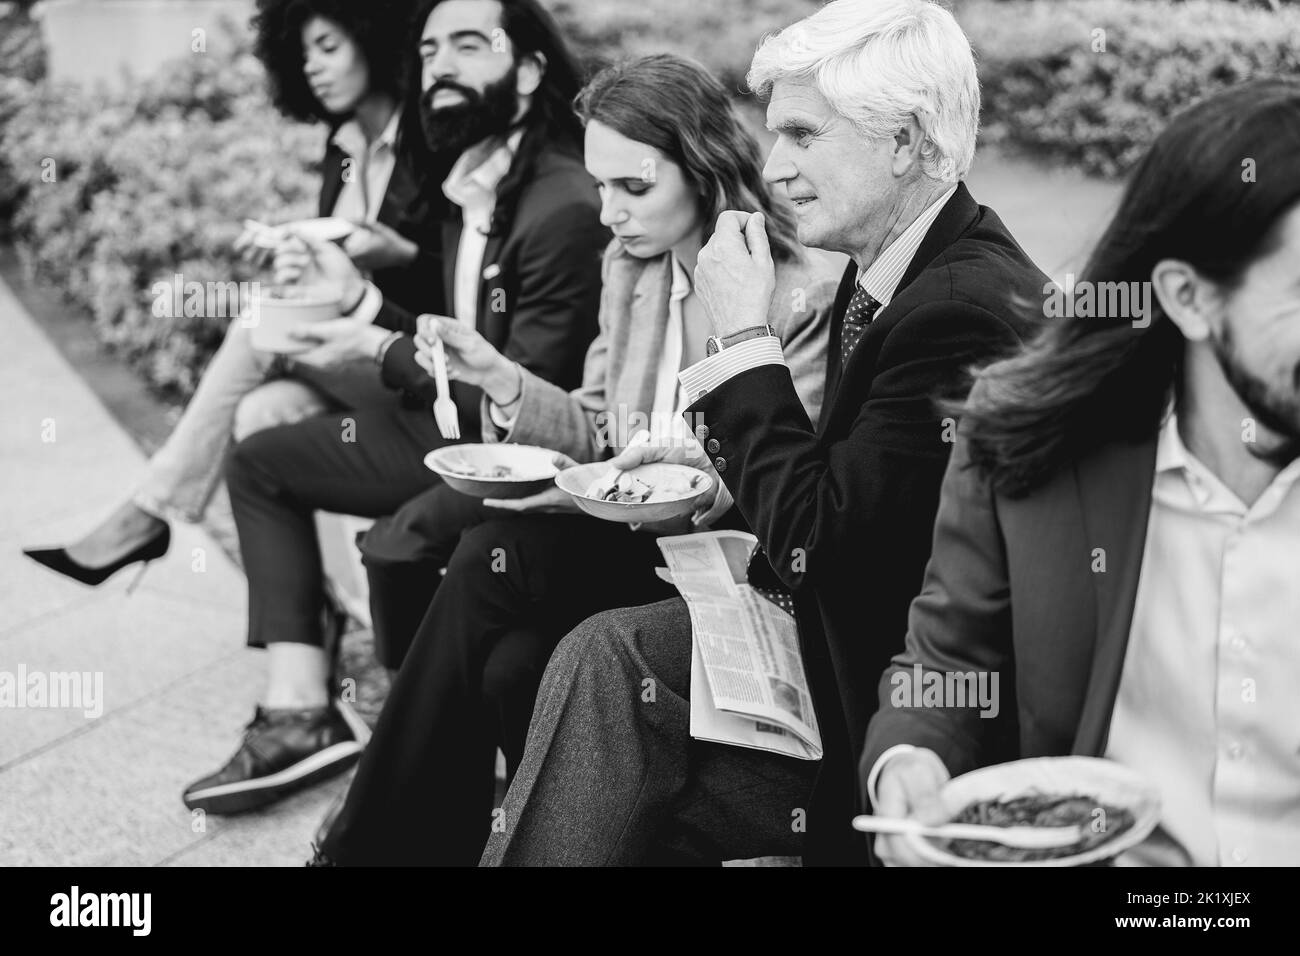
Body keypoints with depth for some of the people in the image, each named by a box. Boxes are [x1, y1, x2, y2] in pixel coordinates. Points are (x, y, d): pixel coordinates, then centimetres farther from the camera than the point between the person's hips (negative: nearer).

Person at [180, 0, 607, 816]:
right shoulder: (473, 187, 7)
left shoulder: (564, 207, -23)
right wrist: (360, 297, 0)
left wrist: (384, 350, -11)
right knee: (259, 461, 15)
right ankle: (300, 711, 4)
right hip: (463, 416, 10)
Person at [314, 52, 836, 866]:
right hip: (622, 534, 6)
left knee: (494, 565, -25)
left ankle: (386, 837, -4)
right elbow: (600, 433, 11)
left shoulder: (804, 297, -13)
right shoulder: (628, 266, 9)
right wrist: (501, 379, -6)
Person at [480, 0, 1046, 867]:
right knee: (604, 655, -5)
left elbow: (813, 542, -22)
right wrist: (715, 457, 2)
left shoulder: (963, 307, -25)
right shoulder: (886, 268, 4)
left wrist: (744, 335, -17)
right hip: (843, 625, 8)